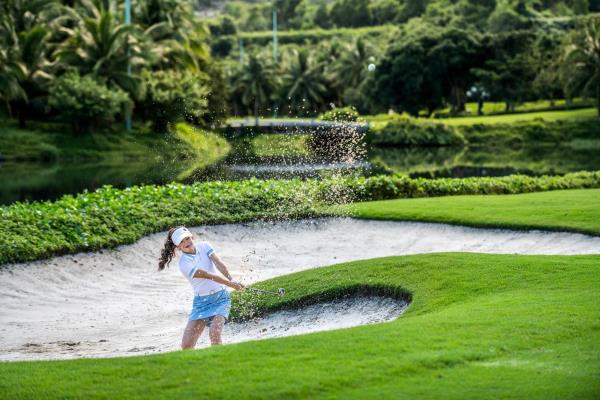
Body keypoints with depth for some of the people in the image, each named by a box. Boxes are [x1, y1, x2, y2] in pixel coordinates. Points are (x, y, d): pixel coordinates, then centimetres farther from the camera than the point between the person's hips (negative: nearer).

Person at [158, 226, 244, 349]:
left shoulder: (204, 246, 0)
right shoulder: (184, 264, -13)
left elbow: (219, 264, -14)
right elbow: (208, 276, -22)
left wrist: (232, 280, -31)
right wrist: (230, 283, -32)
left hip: (220, 297, 1)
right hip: (201, 301, -1)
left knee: (214, 333, -25)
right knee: (186, 346, -9)